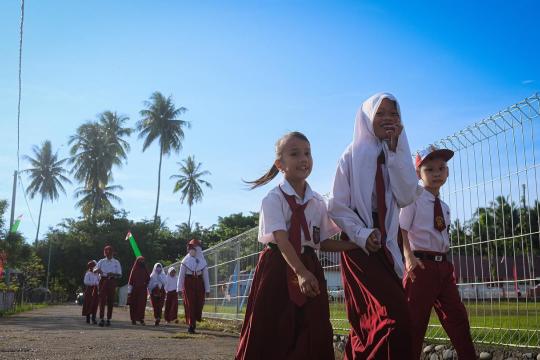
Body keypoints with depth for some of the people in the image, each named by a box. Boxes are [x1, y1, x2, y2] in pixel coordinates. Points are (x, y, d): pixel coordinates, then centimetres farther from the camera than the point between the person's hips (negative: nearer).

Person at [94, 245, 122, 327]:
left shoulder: (116, 262, 9)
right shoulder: (101, 261, 10)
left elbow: (120, 275, 4)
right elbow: (94, 270, -3)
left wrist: (113, 274, -16)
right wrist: (97, 270, -27)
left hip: (112, 281, 0)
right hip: (103, 280, 0)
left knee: (110, 301, 1)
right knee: (102, 300, -8)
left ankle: (108, 319, 6)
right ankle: (101, 319, -11)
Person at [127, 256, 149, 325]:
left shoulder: (145, 270, 9)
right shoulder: (134, 270, 0)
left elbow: (148, 279, 13)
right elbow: (130, 280, -3)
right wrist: (129, 291, -9)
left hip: (142, 291, 2)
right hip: (134, 290, -2)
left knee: (142, 304, -6)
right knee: (134, 305, -1)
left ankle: (141, 319, -6)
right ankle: (133, 319, 5)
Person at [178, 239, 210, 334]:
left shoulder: (202, 261, 6)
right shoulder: (186, 260, 0)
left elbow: (205, 276, 7)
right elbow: (181, 275, 0)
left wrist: (207, 289, 5)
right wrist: (180, 288, -4)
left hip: (199, 284, 2)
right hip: (188, 283, -2)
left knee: (199, 304, -2)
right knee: (190, 305, -4)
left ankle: (192, 325, 16)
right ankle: (191, 326, 3)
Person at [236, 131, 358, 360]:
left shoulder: (318, 202, 8)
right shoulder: (274, 198, -9)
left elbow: (324, 243, 11)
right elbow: (282, 240, -21)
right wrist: (300, 272, -35)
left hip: (309, 269, 5)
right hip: (279, 268, -5)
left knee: (313, 337, 3)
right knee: (271, 335, -3)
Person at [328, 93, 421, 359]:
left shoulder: (400, 154, 11)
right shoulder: (353, 155, -1)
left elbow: (407, 197, -6)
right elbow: (337, 206, -4)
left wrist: (395, 151, -9)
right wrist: (362, 234, -15)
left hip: (387, 243, 5)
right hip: (358, 242, -4)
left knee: (369, 317, 6)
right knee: (392, 315, -15)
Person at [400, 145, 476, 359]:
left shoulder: (444, 206, 15)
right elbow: (401, 230, -12)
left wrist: (445, 261, 8)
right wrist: (408, 257, -24)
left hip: (443, 264, 7)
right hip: (421, 263, -7)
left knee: (457, 316, 11)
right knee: (416, 319, -3)